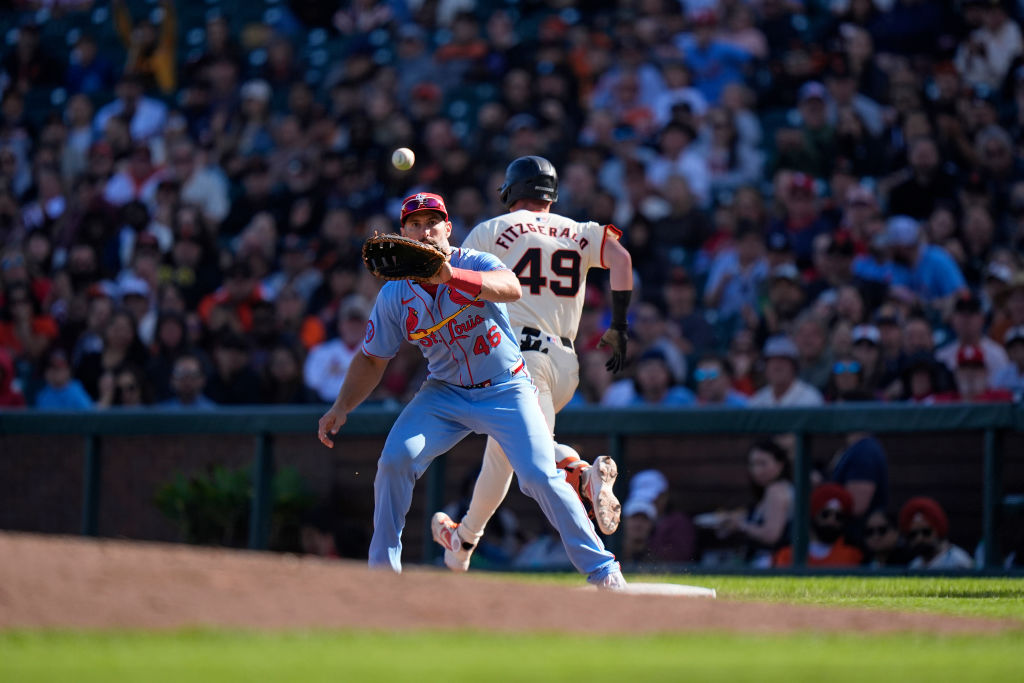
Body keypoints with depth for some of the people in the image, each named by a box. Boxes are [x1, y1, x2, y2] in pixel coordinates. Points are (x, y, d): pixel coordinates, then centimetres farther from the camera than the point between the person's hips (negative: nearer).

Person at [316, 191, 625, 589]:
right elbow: (372, 359, 6)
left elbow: (513, 289, -39)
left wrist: (452, 276, -53)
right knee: (394, 461, -16)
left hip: (506, 391, -3)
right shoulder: (394, 295, -4)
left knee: (540, 477, -16)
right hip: (445, 393, 3)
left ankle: (601, 568, -2)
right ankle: (382, 569, -1)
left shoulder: (475, 265, -15)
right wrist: (341, 408, -5)